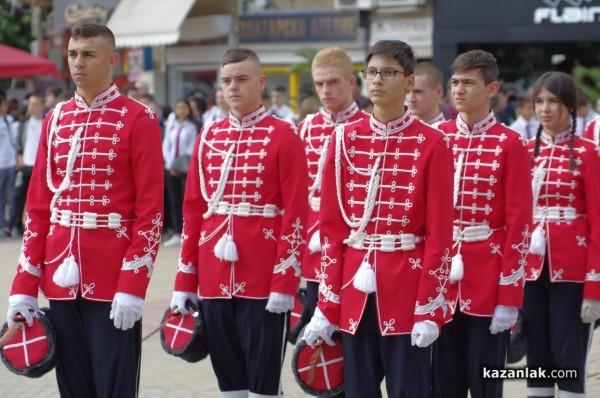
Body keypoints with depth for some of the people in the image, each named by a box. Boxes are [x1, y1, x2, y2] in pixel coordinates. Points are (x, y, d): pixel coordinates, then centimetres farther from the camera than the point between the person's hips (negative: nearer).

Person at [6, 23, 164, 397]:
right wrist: (25, 286, 6)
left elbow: (150, 210, -9)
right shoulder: (56, 120, 11)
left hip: (113, 281, -5)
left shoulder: (138, 119, -5)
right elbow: (38, 208, 12)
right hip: (62, 279, 5)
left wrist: (133, 286, -16)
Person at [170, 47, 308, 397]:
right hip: (215, 279, 5)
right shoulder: (209, 136, 11)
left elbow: (296, 214, -8)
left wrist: (285, 284, -14)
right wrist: (185, 283, 8)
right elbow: (193, 211, 12)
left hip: (263, 281, -5)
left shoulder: (283, 135, -4)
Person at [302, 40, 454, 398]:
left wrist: (429, 310, -12)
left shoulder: (431, 144, -4)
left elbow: (440, 234, -6)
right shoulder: (346, 139, 6)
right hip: (356, 290, 4)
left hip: (406, 293, -3)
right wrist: (327, 306, 2)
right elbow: (332, 227, 6)